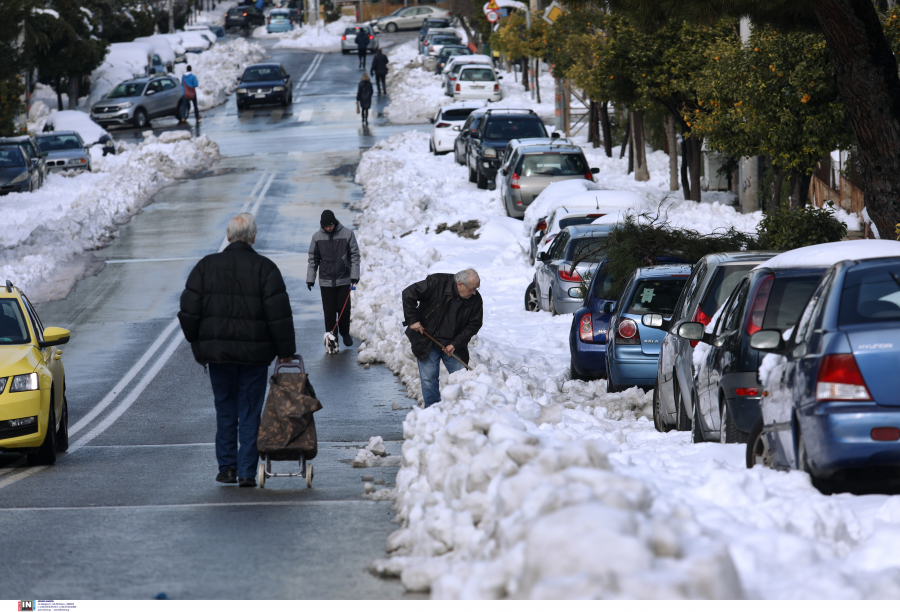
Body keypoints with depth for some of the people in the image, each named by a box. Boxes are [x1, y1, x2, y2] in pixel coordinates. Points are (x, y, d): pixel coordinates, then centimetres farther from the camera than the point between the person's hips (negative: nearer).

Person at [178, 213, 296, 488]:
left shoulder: (206, 266, 2)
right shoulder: (264, 268, -5)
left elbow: (189, 311, 3)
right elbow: (279, 314, -8)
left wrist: (197, 343, 14)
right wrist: (285, 350, 0)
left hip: (217, 351, 2)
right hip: (254, 352, -2)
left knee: (225, 410, 13)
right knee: (250, 412, 3)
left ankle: (227, 467, 14)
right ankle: (247, 472, 0)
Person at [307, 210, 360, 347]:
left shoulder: (347, 234, -5)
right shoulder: (317, 237, 0)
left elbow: (355, 255, 0)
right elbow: (313, 259, 7)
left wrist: (354, 275, -5)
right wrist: (310, 278, 4)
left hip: (344, 280, -1)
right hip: (326, 281, 1)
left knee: (344, 309, 2)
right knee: (329, 311, 0)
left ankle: (345, 334, 22)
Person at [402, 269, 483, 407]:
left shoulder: (475, 300, -9)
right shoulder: (436, 283, -20)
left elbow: (473, 325, -2)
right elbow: (409, 294, -15)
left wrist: (455, 344, -12)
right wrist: (412, 320, -16)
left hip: (453, 346, 3)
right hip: (427, 342, -3)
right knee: (429, 379, -1)